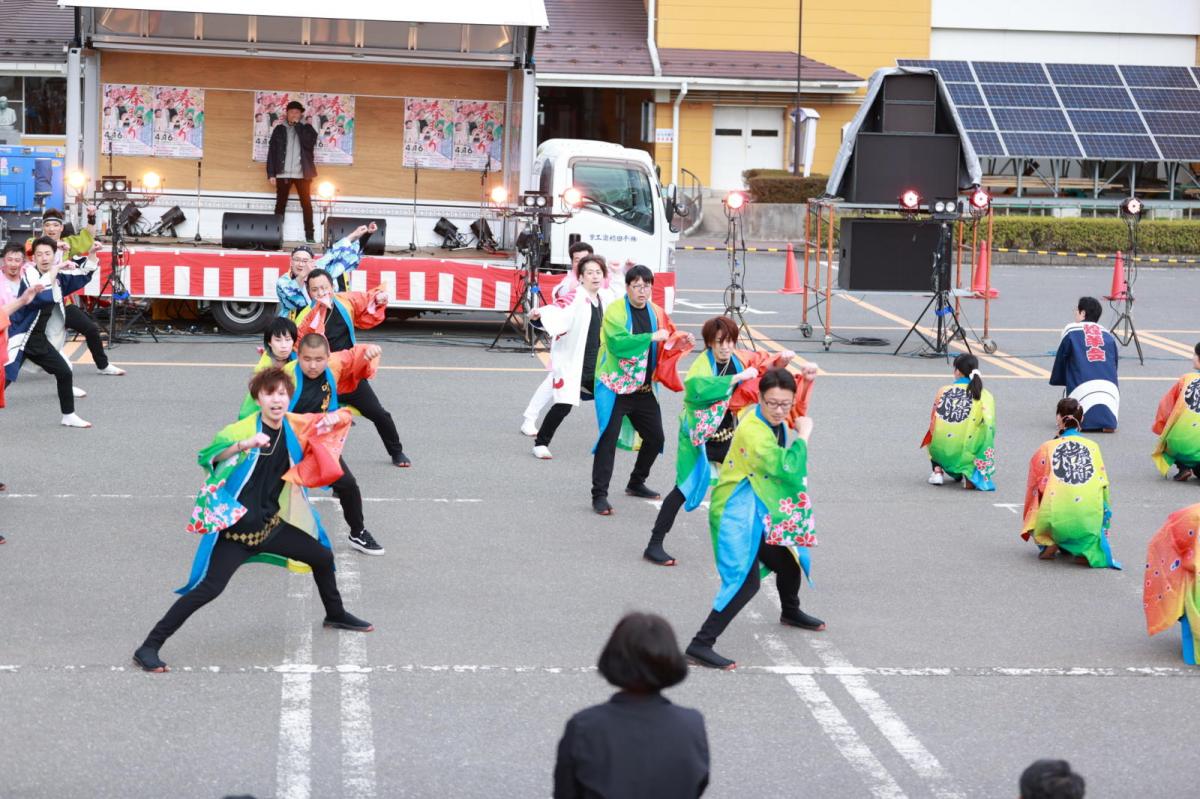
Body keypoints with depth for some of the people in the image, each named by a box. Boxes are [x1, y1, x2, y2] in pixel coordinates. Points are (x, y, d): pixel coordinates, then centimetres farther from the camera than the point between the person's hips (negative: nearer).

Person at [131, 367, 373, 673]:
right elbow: (208, 456, -34)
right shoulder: (244, 429, -17)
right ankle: (148, 648, -14)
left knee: (323, 556, 17)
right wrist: (243, 445, -48)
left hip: (271, 525, 7)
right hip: (235, 529, -7)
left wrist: (334, 418, -6)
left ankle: (335, 615, 44)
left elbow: (341, 418, 15)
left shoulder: (294, 426, 0)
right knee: (209, 588, -18)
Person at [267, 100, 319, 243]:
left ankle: (310, 235, 2)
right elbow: (271, 152, 4)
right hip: (283, 174, 1)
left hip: (302, 174, -1)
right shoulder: (279, 129, 8)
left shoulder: (307, 128, 7)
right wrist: (271, 174, -4)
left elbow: (310, 143, -13)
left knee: (306, 204, -1)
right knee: (280, 204, 3)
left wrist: (298, 125, -8)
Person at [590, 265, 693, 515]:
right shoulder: (615, 311, -12)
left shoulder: (656, 312, 7)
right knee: (608, 439, -12)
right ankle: (599, 495, -6)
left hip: (643, 389, 7)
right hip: (614, 387, -7)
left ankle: (636, 484, 34)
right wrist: (652, 337, -25)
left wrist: (680, 343, -5)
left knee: (655, 437, 14)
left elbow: (666, 345, 16)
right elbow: (617, 343, -26)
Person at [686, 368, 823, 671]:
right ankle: (701, 645, -21)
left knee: (789, 560, 27)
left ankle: (790, 612, 57)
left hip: (758, 511, 10)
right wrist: (803, 435, -19)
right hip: (736, 513, -10)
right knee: (744, 581, -22)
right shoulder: (753, 431, -28)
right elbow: (787, 469, -31)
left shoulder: (774, 422, 2)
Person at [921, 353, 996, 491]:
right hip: (967, 454, -1)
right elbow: (989, 428, 5)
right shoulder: (985, 396, 5)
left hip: (940, 452, 1)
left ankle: (937, 470, 14)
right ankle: (971, 475, 11)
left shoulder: (943, 391, 6)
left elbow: (932, 425, 10)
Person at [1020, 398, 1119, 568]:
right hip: (1089, 521, 1)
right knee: (1105, 511, 35)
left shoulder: (1047, 448, 12)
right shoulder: (1093, 446, 16)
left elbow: (1035, 485, 15)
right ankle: (1087, 548, 7)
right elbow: (1103, 485, 17)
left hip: (1056, 519, -1)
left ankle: (1048, 543, 3)